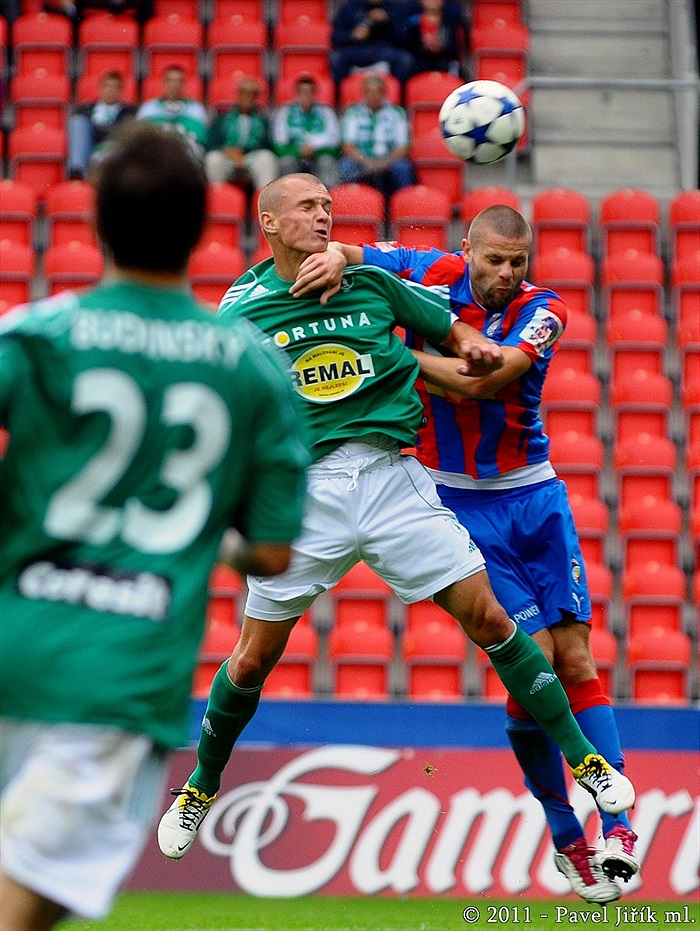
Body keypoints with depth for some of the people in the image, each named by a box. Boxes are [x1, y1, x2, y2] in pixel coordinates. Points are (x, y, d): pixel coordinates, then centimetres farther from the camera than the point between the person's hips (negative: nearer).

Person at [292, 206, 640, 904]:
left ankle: (617, 827, 0)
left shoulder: (543, 311, -9)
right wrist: (336, 259, -18)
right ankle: (565, 837, 1)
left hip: (536, 493, 1)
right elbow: (353, 256, 5)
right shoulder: (433, 274, -6)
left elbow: (478, 381, -24)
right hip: (462, 501, -1)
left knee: (576, 663, -3)